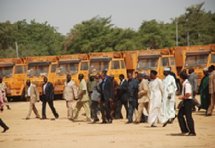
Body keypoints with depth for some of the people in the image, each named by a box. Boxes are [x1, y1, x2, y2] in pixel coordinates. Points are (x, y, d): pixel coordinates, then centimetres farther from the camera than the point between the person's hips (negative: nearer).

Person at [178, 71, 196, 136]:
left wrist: (182, 97, -13)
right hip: (185, 102, 10)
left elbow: (188, 94, -27)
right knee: (180, 115, 11)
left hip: (188, 101, -10)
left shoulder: (187, 84, -18)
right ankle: (184, 130, 17)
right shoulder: (184, 83, 12)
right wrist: (182, 97, 9)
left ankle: (192, 132, 5)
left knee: (188, 117, -3)